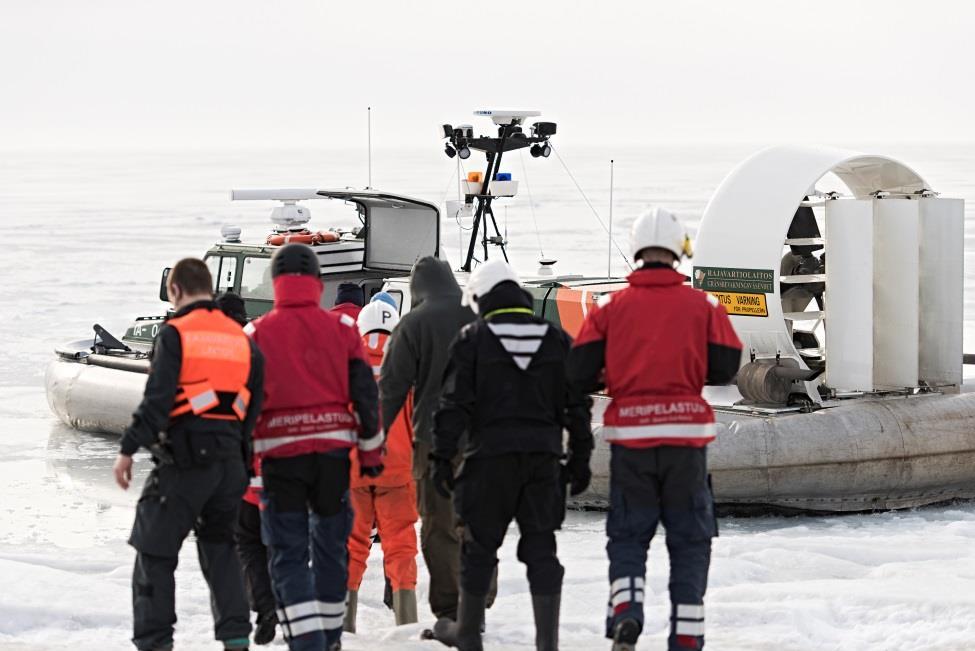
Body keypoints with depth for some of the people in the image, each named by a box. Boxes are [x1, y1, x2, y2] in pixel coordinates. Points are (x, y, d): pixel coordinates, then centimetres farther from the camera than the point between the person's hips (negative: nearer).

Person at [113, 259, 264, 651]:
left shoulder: (175, 334, -7)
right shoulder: (242, 340, 12)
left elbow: (157, 398, -15)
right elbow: (254, 407, 13)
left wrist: (129, 449, -11)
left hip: (183, 460, -6)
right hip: (229, 459, 6)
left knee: (154, 552, 2)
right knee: (220, 548, 17)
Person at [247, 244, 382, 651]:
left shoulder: (258, 334, -3)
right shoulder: (341, 328, 2)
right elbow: (365, 393, 4)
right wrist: (371, 450, 13)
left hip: (280, 453, -2)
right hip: (333, 449, 2)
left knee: (288, 554, 1)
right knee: (330, 545, 18)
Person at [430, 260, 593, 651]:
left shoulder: (472, 340, -3)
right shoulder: (557, 341, 8)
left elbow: (454, 405, -5)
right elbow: (576, 404, 9)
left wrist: (443, 456, -1)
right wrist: (580, 458, 14)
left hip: (490, 457, -3)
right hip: (543, 456, 3)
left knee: (480, 544, 8)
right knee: (540, 546, 5)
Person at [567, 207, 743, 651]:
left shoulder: (611, 307, 2)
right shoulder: (703, 305, 1)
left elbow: (579, 372, -2)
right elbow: (725, 368, -1)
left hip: (629, 435, 0)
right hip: (685, 433, 0)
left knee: (628, 535, 11)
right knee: (690, 539, 9)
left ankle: (625, 611, -13)